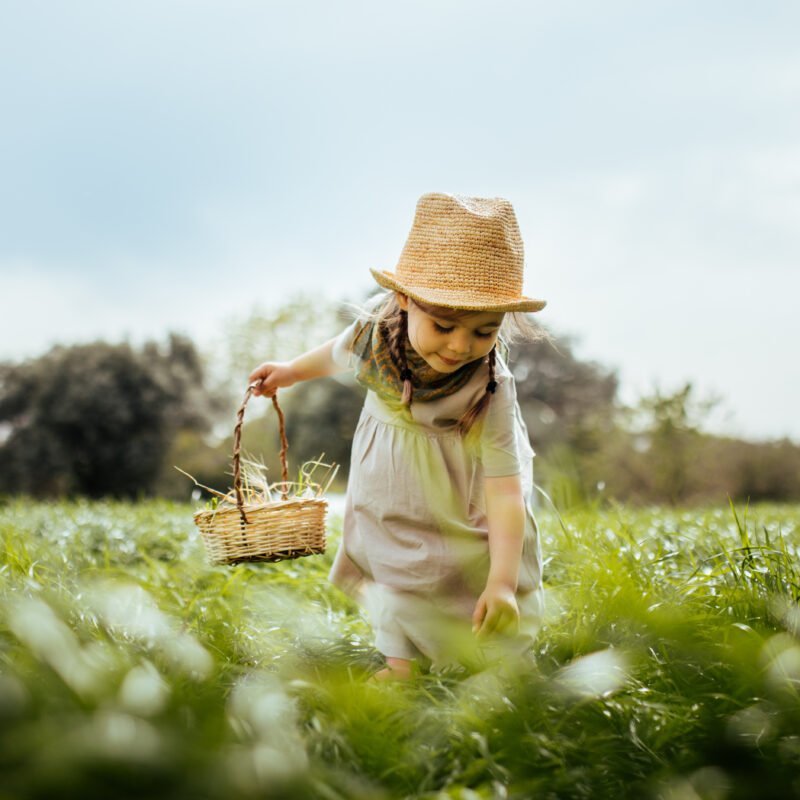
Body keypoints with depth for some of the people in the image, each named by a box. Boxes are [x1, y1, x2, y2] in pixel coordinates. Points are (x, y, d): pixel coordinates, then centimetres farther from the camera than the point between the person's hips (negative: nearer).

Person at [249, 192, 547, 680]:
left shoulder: (491, 392, -38)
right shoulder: (376, 333, -28)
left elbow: (505, 492, -39)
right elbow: (339, 355, 0)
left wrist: (501, 583, -47)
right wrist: (291, 372, 19)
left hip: (465, 506, -2)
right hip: (394, 491, 3)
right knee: (398, 569, 17)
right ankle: (401, 662, 37)